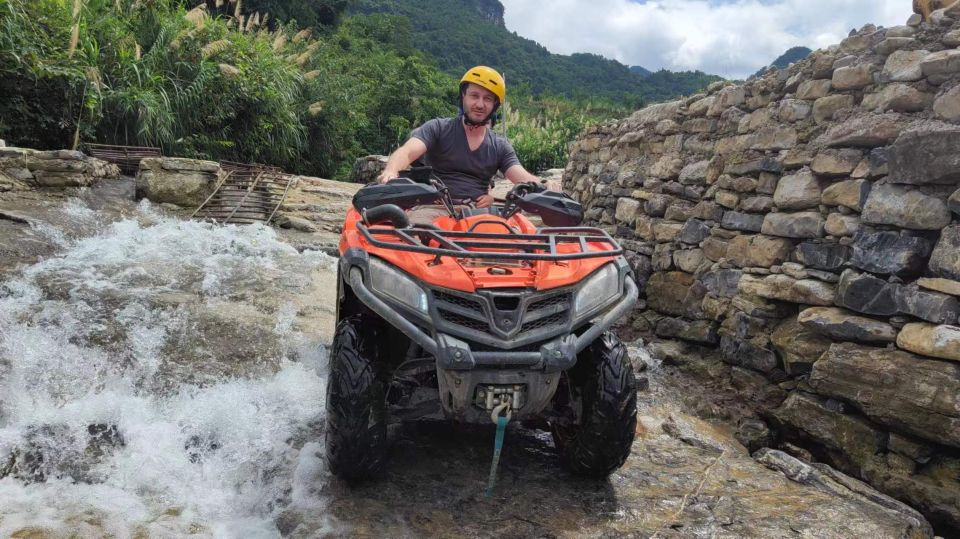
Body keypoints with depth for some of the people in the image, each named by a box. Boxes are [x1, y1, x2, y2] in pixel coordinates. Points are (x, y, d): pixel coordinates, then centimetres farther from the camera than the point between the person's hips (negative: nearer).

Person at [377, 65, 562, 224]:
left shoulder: (501, 147, 15)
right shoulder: (437, 128, 5)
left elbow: (523, 178, 3)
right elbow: (407, 152, -11)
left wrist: (544, 184, -22)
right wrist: (390, 171, -35)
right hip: (434, 207, -3)